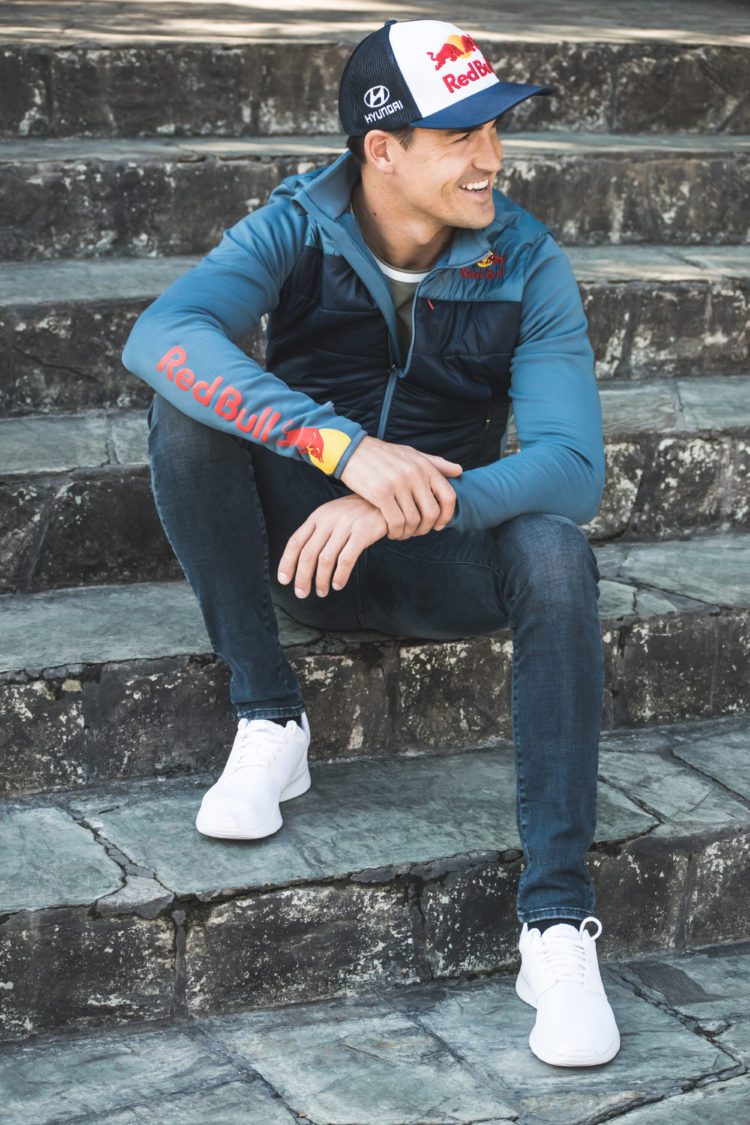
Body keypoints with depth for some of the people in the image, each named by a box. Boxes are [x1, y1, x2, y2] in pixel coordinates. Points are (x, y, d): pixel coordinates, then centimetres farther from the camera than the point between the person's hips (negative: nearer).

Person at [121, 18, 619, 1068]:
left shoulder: (527, 265, -11)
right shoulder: (297, 228, -12)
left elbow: (573, 465, -21)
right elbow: (160, 335, -32)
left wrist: (405, 506, -39)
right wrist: (347, 449, -45)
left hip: (441, 555, 0)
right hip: (302, 538, 0)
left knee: (552, 551, -33)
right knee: (187, 408, -26)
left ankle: (558, 923, -30)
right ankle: (270, 723, -16)